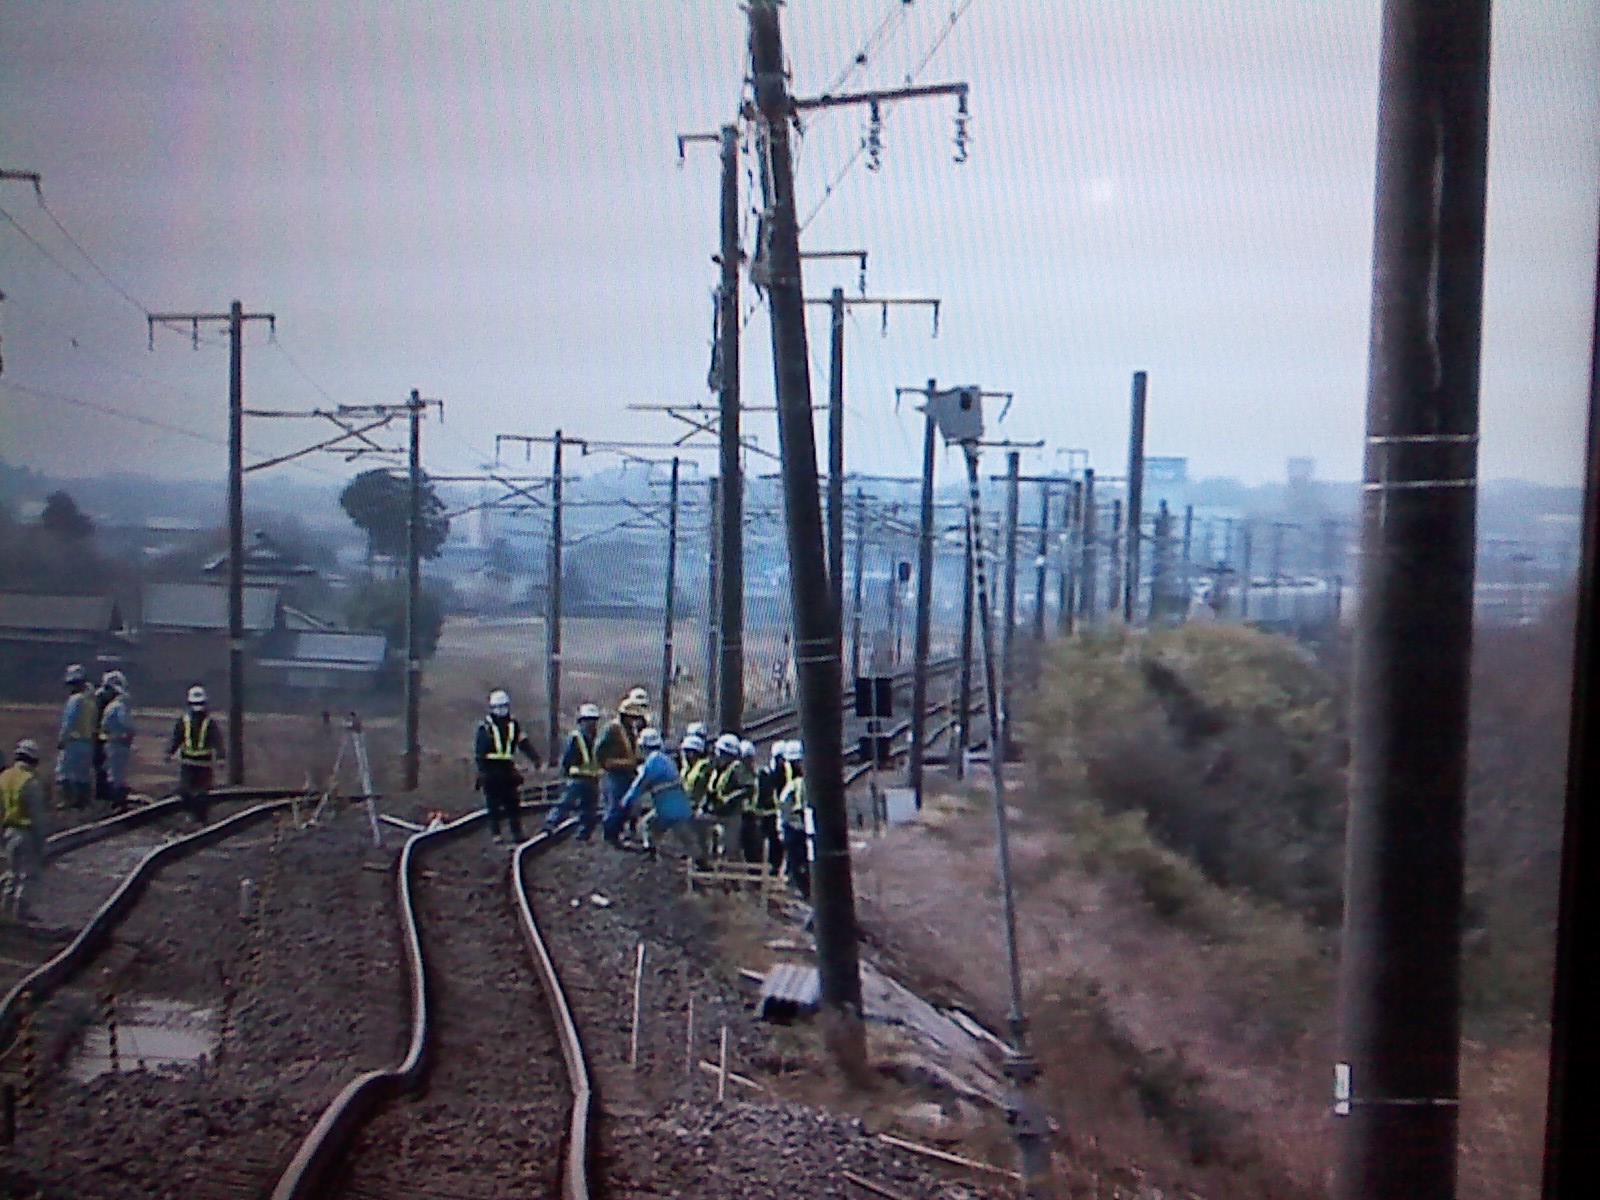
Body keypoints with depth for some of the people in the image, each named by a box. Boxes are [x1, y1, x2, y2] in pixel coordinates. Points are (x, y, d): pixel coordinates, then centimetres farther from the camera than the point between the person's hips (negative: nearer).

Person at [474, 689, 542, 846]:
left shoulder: (513, 724, 12)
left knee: (513, 803, 2)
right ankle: (496, 834, 4)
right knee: (494, 805, -1)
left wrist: (536, 758, -3)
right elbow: (479, 750, -6)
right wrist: (482, 769, -15)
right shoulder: (486, 725, -2)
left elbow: (524, 743, 9)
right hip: (491, 770, -4)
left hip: (508, 769, 4)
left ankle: (517, 833, 7)